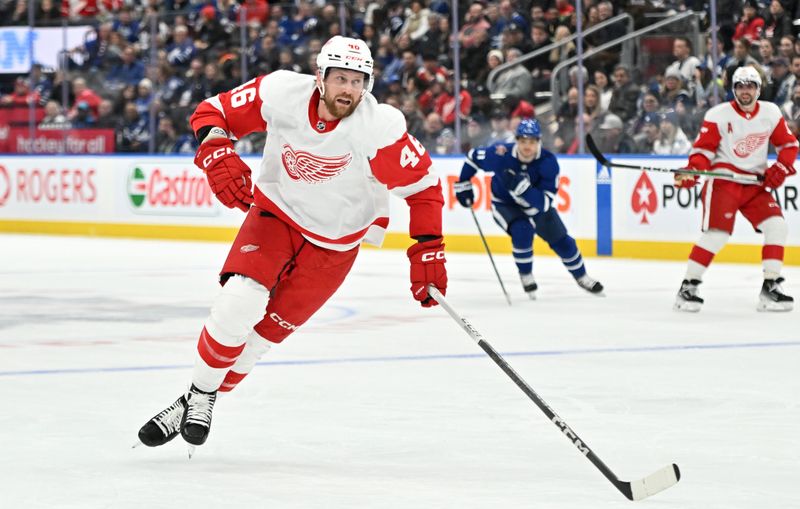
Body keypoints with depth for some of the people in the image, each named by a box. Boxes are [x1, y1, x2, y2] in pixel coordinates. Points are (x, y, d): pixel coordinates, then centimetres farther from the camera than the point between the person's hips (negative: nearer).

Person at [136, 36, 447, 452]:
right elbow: (212, 112, -9)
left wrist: (428, 251, -20)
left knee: (267, 328, -4)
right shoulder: (281, 93, -21)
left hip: (334, 241, -1)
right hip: (275, 212, 1)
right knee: (239, 301, -20)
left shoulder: (380, 127, -26)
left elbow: (422, 185, -15)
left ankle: (204, 403, 15)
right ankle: (197, 394, -1)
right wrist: (217, 154, -28)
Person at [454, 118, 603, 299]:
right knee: (522, 230, -29)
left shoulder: (548, 162, -30)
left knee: (560, 240, 7)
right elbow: (473, 157, -9)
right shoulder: (500, 154, -30)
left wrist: (521, 186, -50)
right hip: (504, 204, -2)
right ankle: (526, 277, -5)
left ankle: (581, 277, 34)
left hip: (536, 204, 2)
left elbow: (544, 203, -36)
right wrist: (463, 186, -2)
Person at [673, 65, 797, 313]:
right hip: (723, 178, -5)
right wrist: (692, 171, -25)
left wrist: (780, 168, -4)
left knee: (776, 226, -8)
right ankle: (688, 287, -10)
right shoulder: (719, 115, -8)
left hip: (756, 182, 5)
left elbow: (789, 144, 12)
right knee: (717, 233, -18)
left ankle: (771, 287, 0)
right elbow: (703, 148, -7)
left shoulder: (770, 113, 4)